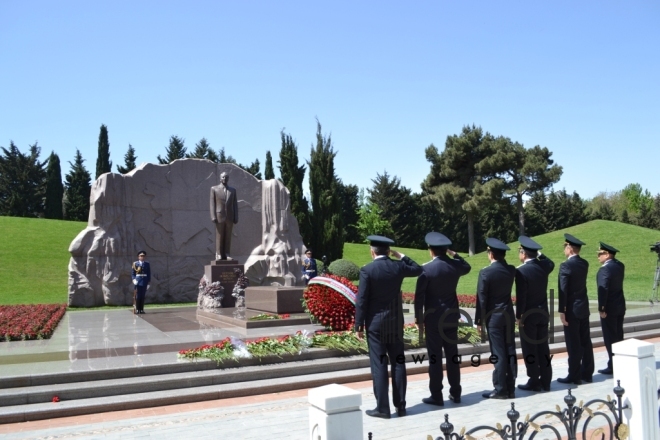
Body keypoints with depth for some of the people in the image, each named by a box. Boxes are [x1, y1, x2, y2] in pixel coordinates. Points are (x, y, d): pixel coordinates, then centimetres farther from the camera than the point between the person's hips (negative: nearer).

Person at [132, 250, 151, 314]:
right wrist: (134, 279, -10)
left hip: (144, 281, 2)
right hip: (138, 282, -2)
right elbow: (132, 273, 3)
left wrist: (148, 281, 5)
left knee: (143, 296, 4)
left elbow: (149, 273, 11)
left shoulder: (147, 264, 9)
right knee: (138, 296, -2)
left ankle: (141, 309, 9)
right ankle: (137, 309, 4)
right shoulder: (135, 263, 3)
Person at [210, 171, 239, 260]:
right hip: (219, 216, -2)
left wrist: (236, 218, 0)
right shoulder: (214, 189, 4)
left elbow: (235, 205, 8)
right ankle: (218, 255, -1)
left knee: (228, 237, 1)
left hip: (229, 217, 2)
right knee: (219, 236, -2)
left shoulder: (233, 190, 11)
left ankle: (226, 255, 3)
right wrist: (213, 217, -11)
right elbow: (212, 203, -1)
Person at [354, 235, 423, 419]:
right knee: (398, 363, 11)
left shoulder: (367, 270, -12)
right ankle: (400, 405, 17)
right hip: (396, 323, 4)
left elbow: (361, 300, -12)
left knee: (379, 365, 1)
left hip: (375, 323, -4)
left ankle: (382, 408, 4)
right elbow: (418, 269, 20)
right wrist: (401, 256, 20)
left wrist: (359, 325, -5)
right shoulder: (398, 266, 0)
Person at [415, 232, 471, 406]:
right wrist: (454, 254, 20)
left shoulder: (426, 269, -14)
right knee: (452, 355, 12)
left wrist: (419, 320, -4)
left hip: (433, 318, -5)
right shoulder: (455, 266, 0)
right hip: (452, 317, 5)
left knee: (435, 357, 1)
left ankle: (436, 396, 6)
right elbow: (467, 267, 26)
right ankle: (455, 393, 20)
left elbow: (419, 296, -12)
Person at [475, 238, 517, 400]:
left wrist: (479, 320, -5)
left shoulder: (485, 272, -15)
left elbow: (481, 299, -13)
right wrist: (501, 260, 11)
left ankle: (500, 389, 3)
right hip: (508, 315, 6)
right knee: (510, 351, 8)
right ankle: (510, 388, 15)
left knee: (498, 353, -2)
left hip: (494, 317, -6)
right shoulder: (511, 270, 1)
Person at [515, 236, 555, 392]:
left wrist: (518, 316, -12)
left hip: (528, 315, -7)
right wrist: (539, 253, 22)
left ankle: (534, 382, 8)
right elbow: (551, 264, 28)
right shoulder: (543, 266, 1)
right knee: (543, 347, 12)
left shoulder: (521, 271, -19)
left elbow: (521, 296, -19)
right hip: (542, 313, 7)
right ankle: (545, 381, 18)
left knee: (529, 349, 3)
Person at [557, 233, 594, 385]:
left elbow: (563, 290, -18)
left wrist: (562, 311, -14)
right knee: (585, 342, 12)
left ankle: (574, 376, 4)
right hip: (584, 307, 7)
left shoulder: (566, 266, -16)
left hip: (572, 309, -7)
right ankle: (587, 373, 21)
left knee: (573, 344, -1)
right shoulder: (584, 263, 6)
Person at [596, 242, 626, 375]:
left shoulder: (604, 269, -19)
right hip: (620, 306, 9)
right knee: (618, 336, 15)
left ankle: (613, 366, 1)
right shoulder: (620, 265, 6)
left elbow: (603, 290, -24)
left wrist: (601, 308, -18)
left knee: (610, 338, -2)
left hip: (609, 308, -9)